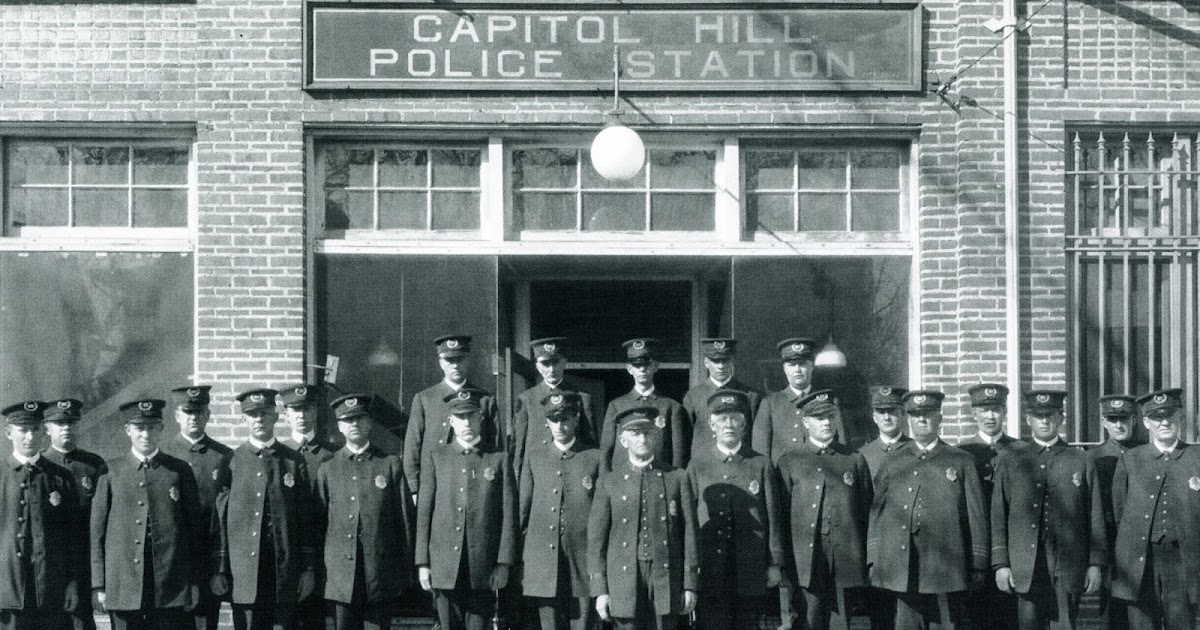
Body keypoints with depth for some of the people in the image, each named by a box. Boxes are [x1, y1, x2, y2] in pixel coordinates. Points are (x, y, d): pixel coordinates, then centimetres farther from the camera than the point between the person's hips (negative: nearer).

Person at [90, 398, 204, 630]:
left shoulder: (180, 471, 7)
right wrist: (99, 585, 1)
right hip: (123, 588, 0)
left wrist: (194, 583, 4)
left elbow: (195, 528, 8)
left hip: (171, 589, 0)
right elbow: (97, 531, 6)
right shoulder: (110, 472, 7)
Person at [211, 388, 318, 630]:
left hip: (285, 572, 1)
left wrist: (308, 569, 2)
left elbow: (306, 519, 7)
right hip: (243, 572, -1)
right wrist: (218, 570, -1)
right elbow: (219, 518, 3)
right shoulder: (231, 461, 4)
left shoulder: (294, 461, 8)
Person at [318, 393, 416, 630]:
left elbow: (406, 519, 6)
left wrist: (406, 570, 3)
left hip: (382, 577, -1)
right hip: (341, 575, 1)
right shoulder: (327, 469, 8)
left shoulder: (391, 464, 5)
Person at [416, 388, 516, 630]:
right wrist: (422, 562, 1)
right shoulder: (437, 457, 9)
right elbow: (424, 511, 7)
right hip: (445, 568, 1)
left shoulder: (499, 459, 6)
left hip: (483, 568, -1)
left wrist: (504, 563, -3)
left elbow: (508, 514, 3)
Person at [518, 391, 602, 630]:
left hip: (583, 564, -2)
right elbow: (523, 509, 14)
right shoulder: (535, 457, 10)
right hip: (543, 564, 2)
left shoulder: (595, 458, 2)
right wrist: (521, 558, 10)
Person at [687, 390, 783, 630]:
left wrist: (775, 563, 2)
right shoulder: (697, 464, 6)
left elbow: (773, 518, 6)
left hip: (751, 573, 1)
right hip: (708, 572, -1)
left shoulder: (761, 464, 7)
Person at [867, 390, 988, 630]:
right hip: (903, 572, 1)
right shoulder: (893, 464, 12)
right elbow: (876, 514, 12)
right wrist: (873, 560, 6)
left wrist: (978, 565, 3)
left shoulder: (961, 462, 7)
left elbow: (976, 516, 6)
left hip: (947, 570, -1)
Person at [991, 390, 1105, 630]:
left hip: (1069, 568, 0)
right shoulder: (1010, 461, 10)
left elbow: (1095, 518, 8)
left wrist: (1096, 564, 0)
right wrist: (1000, 564, 0)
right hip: (1026, 570, 0)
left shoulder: (1081, 462, 10)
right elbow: (998, 516, 7)